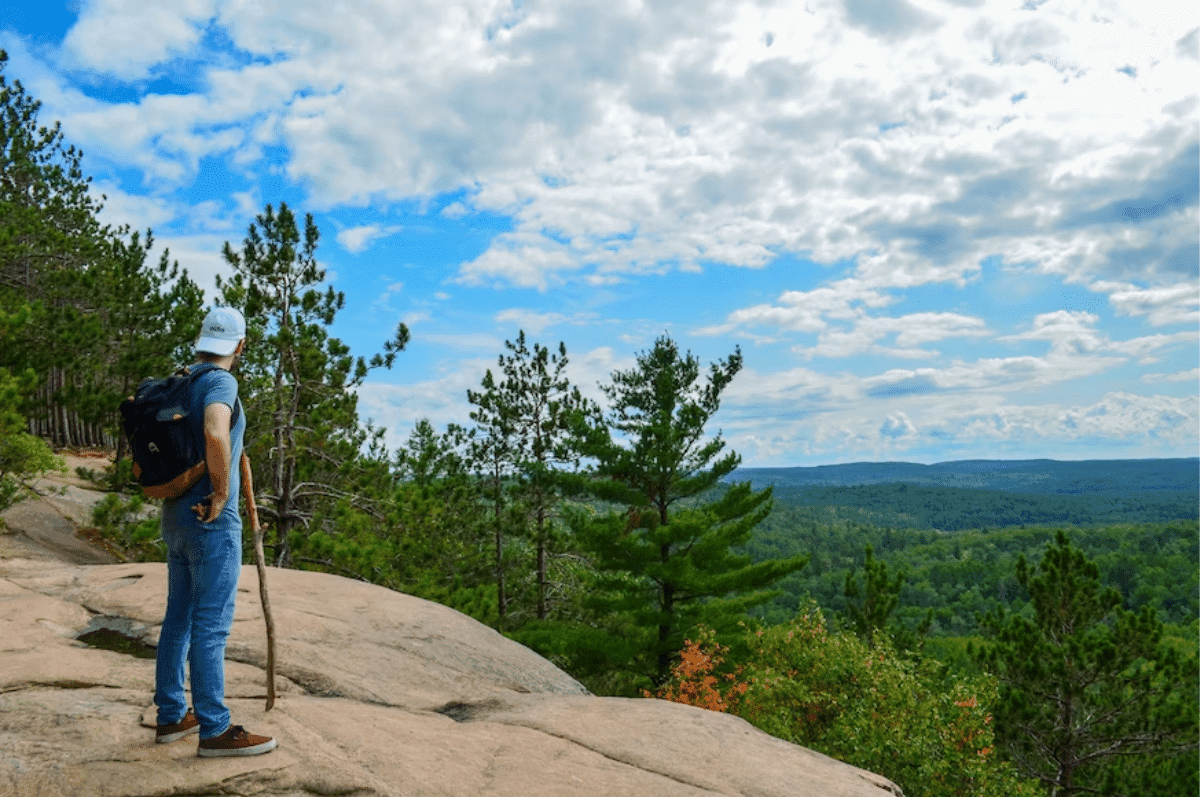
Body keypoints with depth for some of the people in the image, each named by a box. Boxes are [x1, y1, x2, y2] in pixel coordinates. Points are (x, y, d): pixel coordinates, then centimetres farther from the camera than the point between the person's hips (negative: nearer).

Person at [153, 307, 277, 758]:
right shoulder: (220, 382, -15)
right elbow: (216, 433, -36)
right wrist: (222, 491, -23)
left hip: (177, 518, 9)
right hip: (212, 522, -9)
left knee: (179, 619, 15)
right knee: (211, 626, -4)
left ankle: (172, 716, 25)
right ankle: (215, 730, 3)